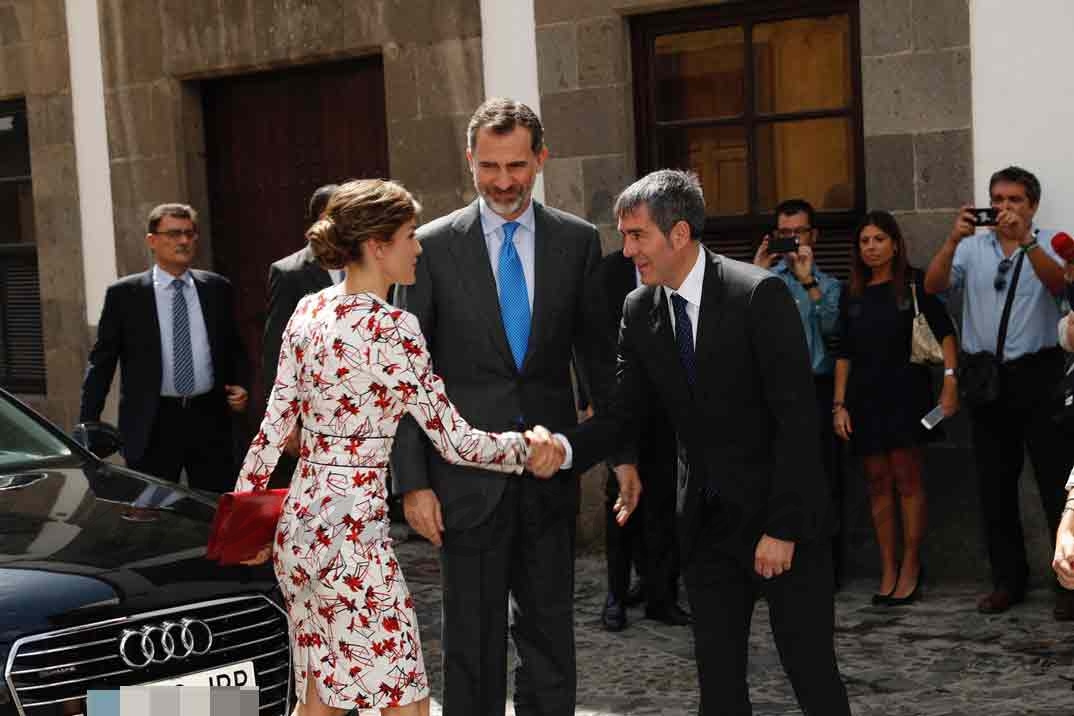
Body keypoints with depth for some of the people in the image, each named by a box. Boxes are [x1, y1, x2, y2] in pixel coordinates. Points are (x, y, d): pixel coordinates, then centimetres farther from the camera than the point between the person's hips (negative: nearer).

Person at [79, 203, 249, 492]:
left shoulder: (217, 288, 9)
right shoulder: (124, 294, 1)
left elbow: (233, 347, 19)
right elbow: (101, 360, 2)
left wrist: (239, 386, 1)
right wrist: (88, 424, -4)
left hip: (209, 418, 3)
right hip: (152, 424, -2)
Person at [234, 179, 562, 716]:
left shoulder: (308, 311, 6)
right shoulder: (393, 329, -15)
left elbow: (273, 427, 8)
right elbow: (457, 443, -10)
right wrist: (527, 447, 5)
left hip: (297, 523, 8)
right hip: (353, 531, -8)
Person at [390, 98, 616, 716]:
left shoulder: (577, 241, 3)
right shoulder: (434, 246, -3)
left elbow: (599, 355, 9)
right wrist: (413, 481, -7)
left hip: (551, 473, 2)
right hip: (468, 476, -2)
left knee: (550, 633, 12)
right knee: (473, 637, 6)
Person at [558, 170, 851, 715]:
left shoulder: (759, 294, -15)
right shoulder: (640, 311, 3)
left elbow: (797, 417, -16)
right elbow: (625, 414, 3)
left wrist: (783, 527, -18)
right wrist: (565, 447, -18)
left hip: (782, 515, -5)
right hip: (707, 523, 5)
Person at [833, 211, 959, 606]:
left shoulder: (914, 284, -1)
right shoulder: (852, 295, 10)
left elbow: (945, 332, -4)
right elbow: (844, 354, 11)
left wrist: (950, 381, -14)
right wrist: (839, 405, 5)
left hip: (906, 393, -4)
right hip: (864, 396, 4)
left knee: (907, 479, -3)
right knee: (878, 483, 5)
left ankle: (911, 566, 6)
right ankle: (888, 571, 10)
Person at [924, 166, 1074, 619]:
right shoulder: (971, 248, 9)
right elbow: (933, 286, -5)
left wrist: (1024, 240, -30)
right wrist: (953, 239, -19)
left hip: (1038, 374, -3)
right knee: (995, 487, 9)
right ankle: (1008, 580, 18)